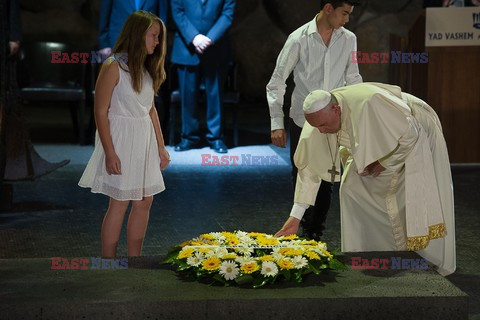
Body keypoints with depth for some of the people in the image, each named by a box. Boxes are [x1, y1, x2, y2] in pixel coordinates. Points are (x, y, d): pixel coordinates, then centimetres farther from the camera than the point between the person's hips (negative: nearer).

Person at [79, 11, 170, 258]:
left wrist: (161, 146, 12)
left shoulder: (147, 68, 11)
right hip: (121, 140, -7)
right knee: (119, 204, -2)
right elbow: (101, 112, -13)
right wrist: (110, 153, -17)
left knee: (144, 202, 8)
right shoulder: (113, 67, -13)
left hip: (145, 140, 8)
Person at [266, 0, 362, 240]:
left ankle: (316, 234, 19)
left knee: (326, 181, 6)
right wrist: (277, 123, -11)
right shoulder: (299, 39, -9)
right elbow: (277, 82, -6)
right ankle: (306, 230, 20)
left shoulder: (348, 40, 0)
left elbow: (353, 79, 12)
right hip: (302, 121, -2)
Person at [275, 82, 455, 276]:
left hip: (415, 137, -6)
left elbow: (409, 134, -30)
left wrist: (383, 164, -20)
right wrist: (296, 216, -13)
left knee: (418, 199, -14)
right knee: (352, 189, -3)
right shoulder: (320, 118, -20)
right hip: (378, 145, 7)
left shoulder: (368, 104, -41)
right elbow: (309, 167, -12)